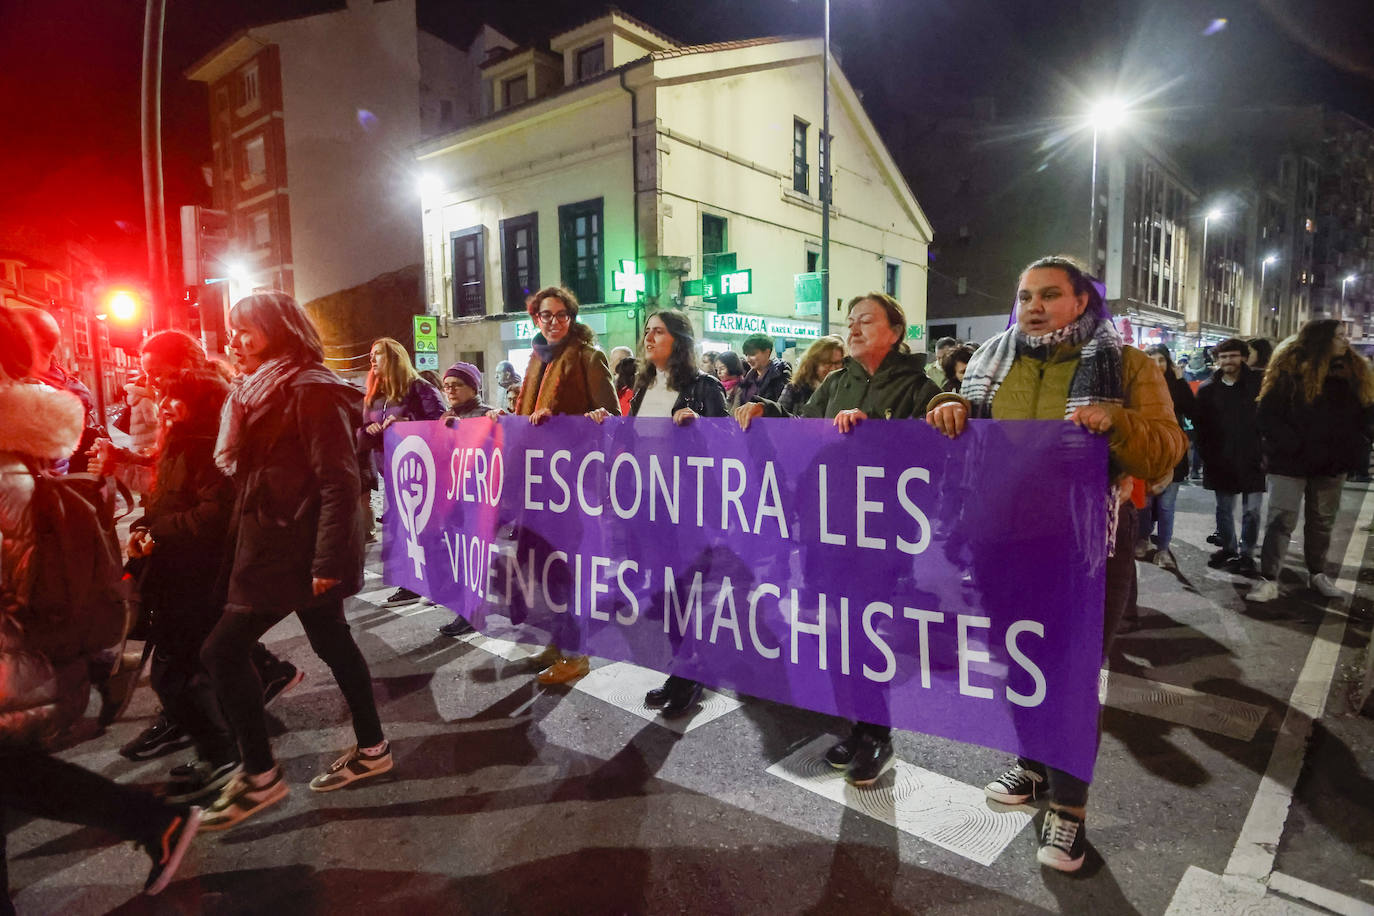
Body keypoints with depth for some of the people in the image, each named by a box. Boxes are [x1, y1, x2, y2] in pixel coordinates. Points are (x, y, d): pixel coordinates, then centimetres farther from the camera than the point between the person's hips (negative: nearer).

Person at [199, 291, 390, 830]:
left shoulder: (311, 389, -16)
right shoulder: (264, 390, 15)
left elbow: (339, 481, -21)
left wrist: (327, 560, -24)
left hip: (299, 549, -9)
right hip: (276, 545, 9)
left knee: (223, 650, -3)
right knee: (332, 642, 15)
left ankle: (260, 775, 11)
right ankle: (372, 749, 28)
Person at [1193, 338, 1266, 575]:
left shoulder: (1258, 384, -2)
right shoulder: (1207, 389, 3)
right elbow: (1200, 425, 4)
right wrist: (1207, 456, -1)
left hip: (1252, 459, -2)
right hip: (1221, 461, 2)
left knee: (1252, 510, 2)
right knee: (1224, 509, 12)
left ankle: (1246, 554, 13)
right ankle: (1227, 548, 27)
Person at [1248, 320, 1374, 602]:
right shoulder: (1290, 370, -8)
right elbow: (1268, 416, -10)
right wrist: (1295, 447, -17)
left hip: (1332, 463, 5)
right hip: (1290, 462, -5)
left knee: (1322, 521, 15)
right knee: (1281, 520, -6)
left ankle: (1317, 574, 29)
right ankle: (1269, 580, -4)